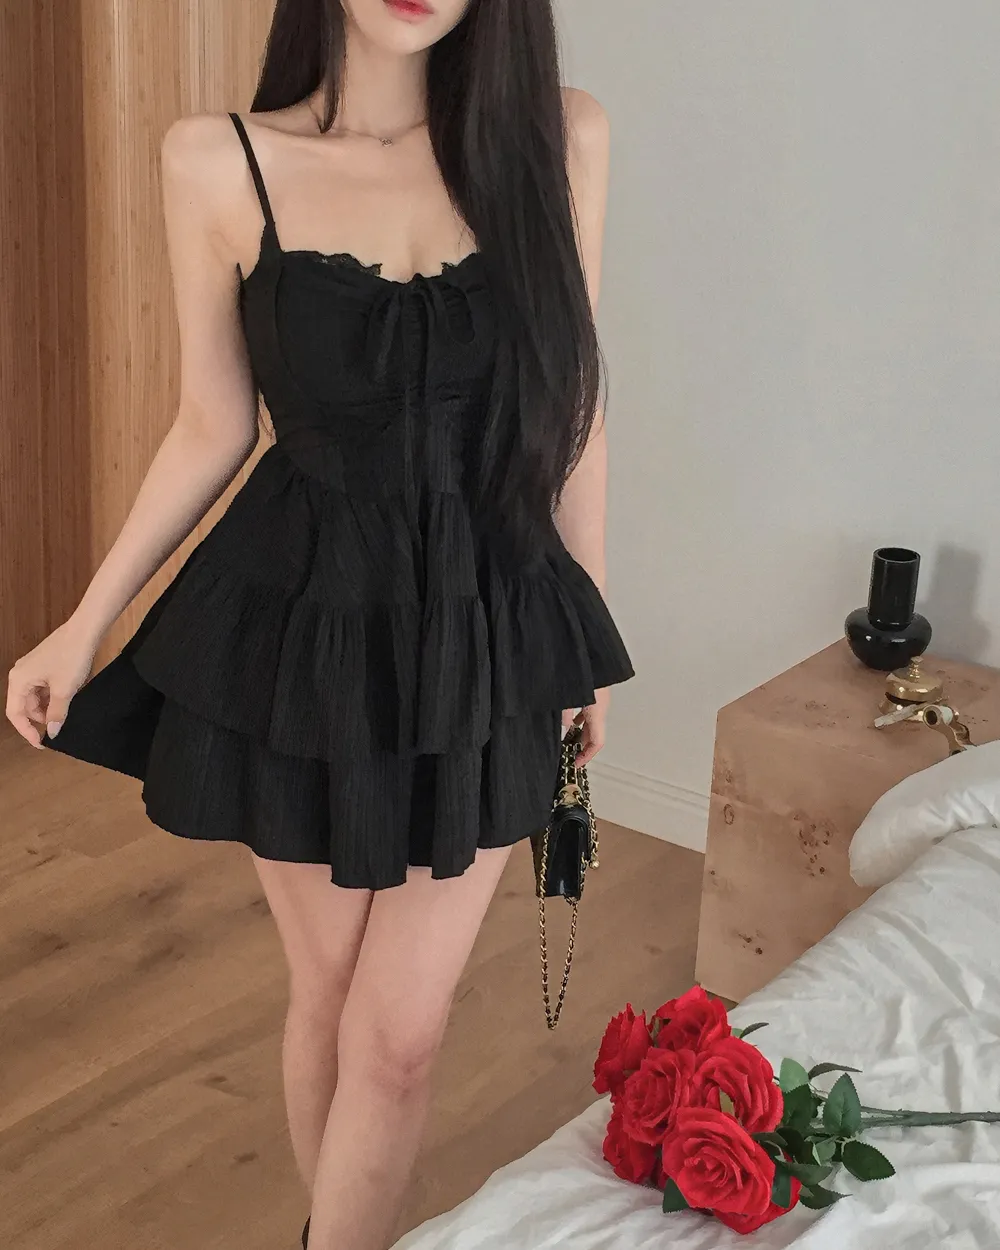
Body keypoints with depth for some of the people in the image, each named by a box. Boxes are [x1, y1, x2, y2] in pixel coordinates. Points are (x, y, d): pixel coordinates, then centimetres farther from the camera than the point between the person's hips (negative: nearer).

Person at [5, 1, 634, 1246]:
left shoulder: (559, 135, -7)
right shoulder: (217, 161, -8)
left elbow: (569, 397, 2)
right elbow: (213, 423, 1)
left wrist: (585, 635, 8)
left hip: (483, 632, 1)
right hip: (300, 628, 0)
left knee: (398, 1030, 5)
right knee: (326, 989, 17)